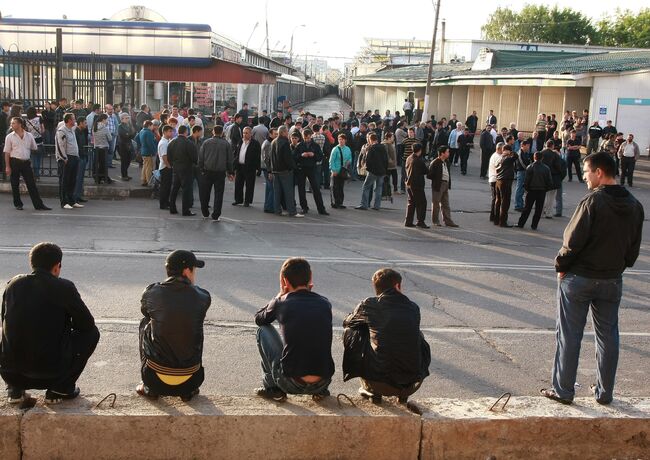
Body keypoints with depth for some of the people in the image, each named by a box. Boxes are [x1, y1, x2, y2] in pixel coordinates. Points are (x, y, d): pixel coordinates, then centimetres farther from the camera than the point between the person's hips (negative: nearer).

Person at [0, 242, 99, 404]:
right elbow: (87, 323, 0)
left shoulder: (13, 284, 5)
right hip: (50, 369, -5)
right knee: (91, 333, 14)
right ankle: (61, 388, 9)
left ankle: (15, 387, 18)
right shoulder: (64, 287, -8)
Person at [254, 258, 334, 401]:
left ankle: (272, 386, 16)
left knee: (263, 330, 16)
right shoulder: (325, 304, 4)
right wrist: (307, 293, 20)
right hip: (323, 382, 3)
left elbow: (258, 319, 18)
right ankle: (320, 390, 22)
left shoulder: (281, 303, -3)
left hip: (291, 384, -3)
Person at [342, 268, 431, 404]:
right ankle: (403, 394, 22)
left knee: (350, 332, 16)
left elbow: (347, 322, 17)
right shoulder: (413, 308, 5)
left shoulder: (369, 304, -2)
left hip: (378, 383, -3)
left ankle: (373, 391, 21)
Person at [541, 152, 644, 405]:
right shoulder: (634, 206, 2)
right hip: (613, 281, 6)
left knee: (569, 336, 5)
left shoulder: (593, 201, -18)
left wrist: (560, 266, -4)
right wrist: (618, 267, 16)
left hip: (579, 278, -5)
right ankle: (605, 392, 23)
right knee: (608, 336, 14)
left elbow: (573, 242, -18)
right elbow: (634, 249, 7)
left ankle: (563, 390, 12)